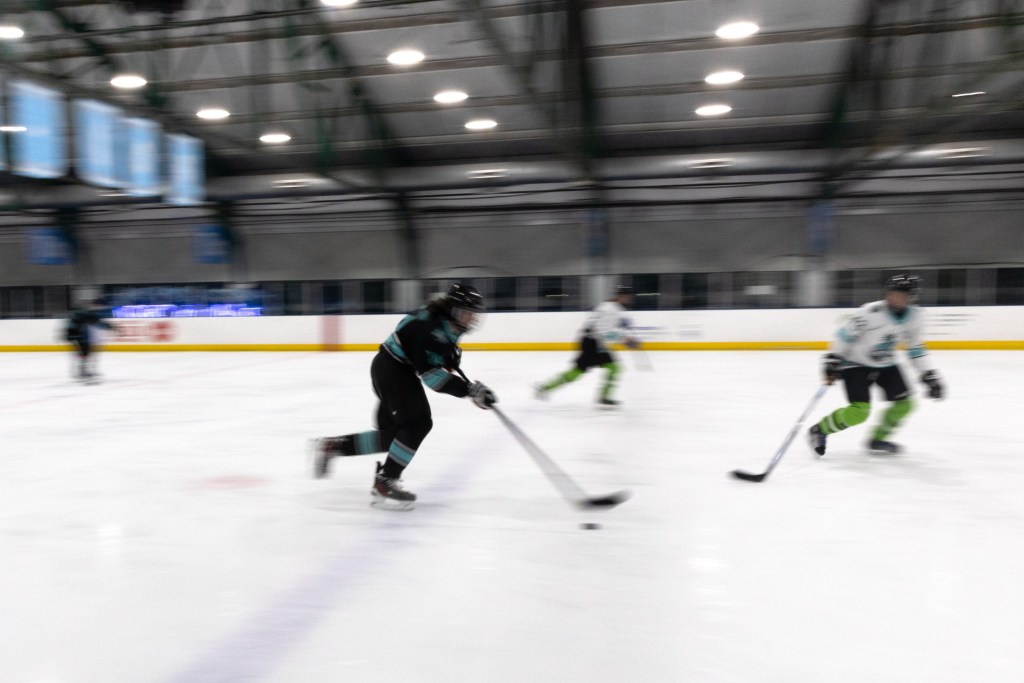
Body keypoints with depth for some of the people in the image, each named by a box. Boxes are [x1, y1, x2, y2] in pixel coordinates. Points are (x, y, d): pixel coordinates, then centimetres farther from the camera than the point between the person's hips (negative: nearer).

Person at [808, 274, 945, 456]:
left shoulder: (913, 315, -7)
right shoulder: (871, 312, -27)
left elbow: (916, 348, 6)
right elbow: (845, 334, -18)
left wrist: (929, 376, 4)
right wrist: (832, 360, -20)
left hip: (885, 364, 7)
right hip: (856, 364, -7)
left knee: (904, 403, -1)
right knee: (859, 411, -18)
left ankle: (877, 439, 21)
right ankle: (818, 431, 3)